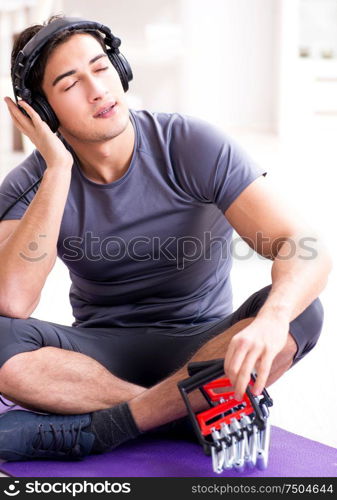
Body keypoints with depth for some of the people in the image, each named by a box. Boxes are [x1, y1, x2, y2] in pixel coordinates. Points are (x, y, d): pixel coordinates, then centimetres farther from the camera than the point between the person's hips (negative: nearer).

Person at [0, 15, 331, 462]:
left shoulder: (189, 145, -12)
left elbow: (305, 250, -22)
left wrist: (271, 322, -45)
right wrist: (59, 167, -23)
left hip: (200, 349, 0)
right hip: (103, 356, 1)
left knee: (301, 311, -30)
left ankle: (90, 430, -27)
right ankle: (198, 413, -22)